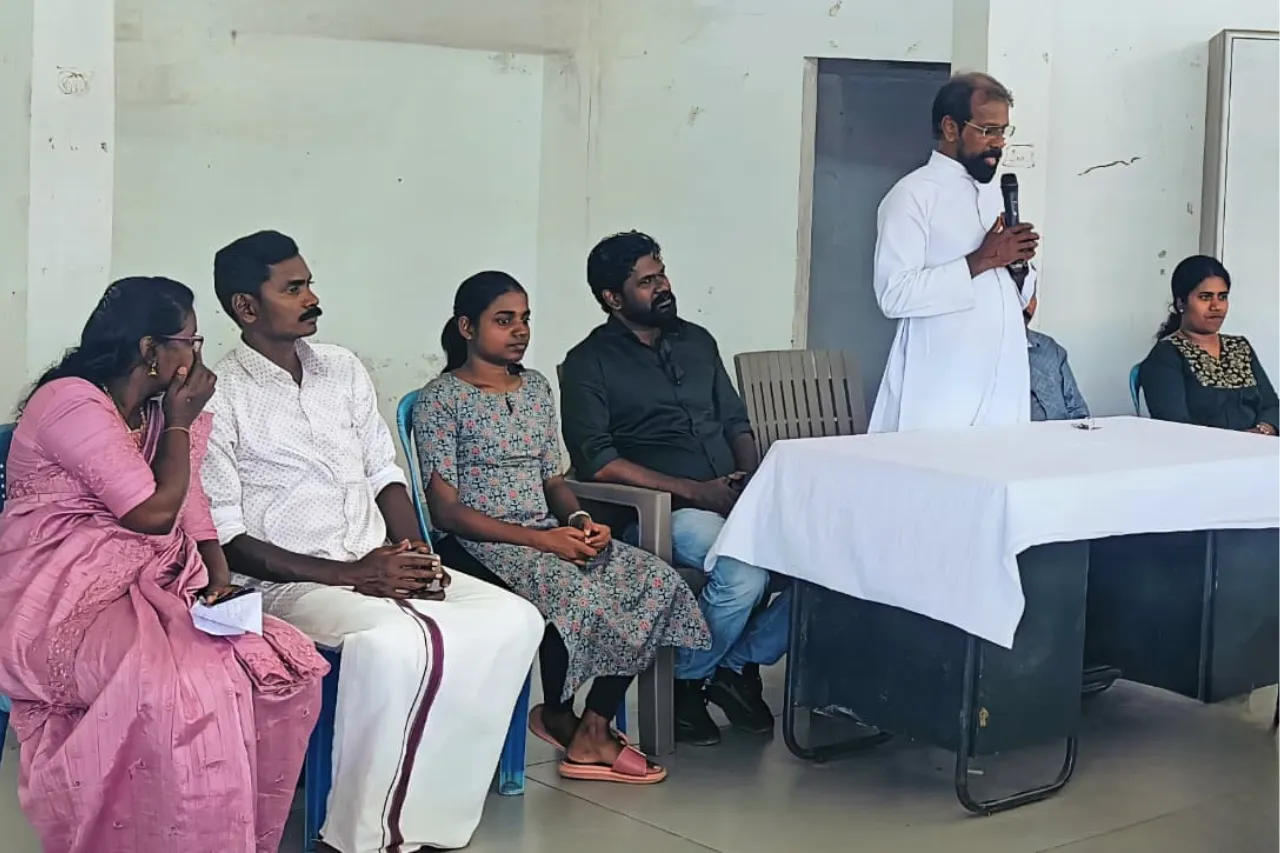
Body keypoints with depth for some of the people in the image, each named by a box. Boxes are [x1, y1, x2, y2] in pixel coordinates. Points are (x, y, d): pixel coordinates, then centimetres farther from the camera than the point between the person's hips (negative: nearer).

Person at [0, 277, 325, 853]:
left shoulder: (156, 410, 15)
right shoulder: (72, 402, -14)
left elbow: (189, 504, 9)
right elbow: (155, 512, -15)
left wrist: (219, 574, -8)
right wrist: (180, 423, -4)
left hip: (148, 588, 9)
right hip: (62, 603, -8)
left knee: (286, 666, -11)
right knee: (191, 687, -33)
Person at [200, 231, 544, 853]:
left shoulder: (343, 368, 12)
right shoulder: (218, 399, -7)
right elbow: (224, 537, -11)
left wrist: (414, 552, -4)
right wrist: (346, 574, -17)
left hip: (382, 568, 7)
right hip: (289, 583, -7)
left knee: (513, 619, -15)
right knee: (401, 642, -36)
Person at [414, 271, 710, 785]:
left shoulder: (537, 387, 17)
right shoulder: (441, 398, -5)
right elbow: (446, 509, -10)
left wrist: (579, 521, -5)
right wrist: (538, 539, -19)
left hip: (550, 534, 7)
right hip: (485, 544, -7)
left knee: (657, 581, -17)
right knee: (578, 596, -35)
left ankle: (594, 728, -14)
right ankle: (557, 716, -7)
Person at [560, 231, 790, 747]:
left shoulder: (696, 341, 20)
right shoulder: (590, 364, 1)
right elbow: (595, 461, -10)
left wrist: (752, 478, 1)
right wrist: (695, 490, -15)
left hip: (734, 499, 6)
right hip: (661, 511, -6)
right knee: (745, 571, -34)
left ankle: (740, 663, 0)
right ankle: (686, 683, -5)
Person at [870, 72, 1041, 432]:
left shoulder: (995, 195, 17)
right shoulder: (912, 195, -6)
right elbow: (895, 295, -18)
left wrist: (1018, 266, 1)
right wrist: (981, 260, -17)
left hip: (1004, 388, 7)